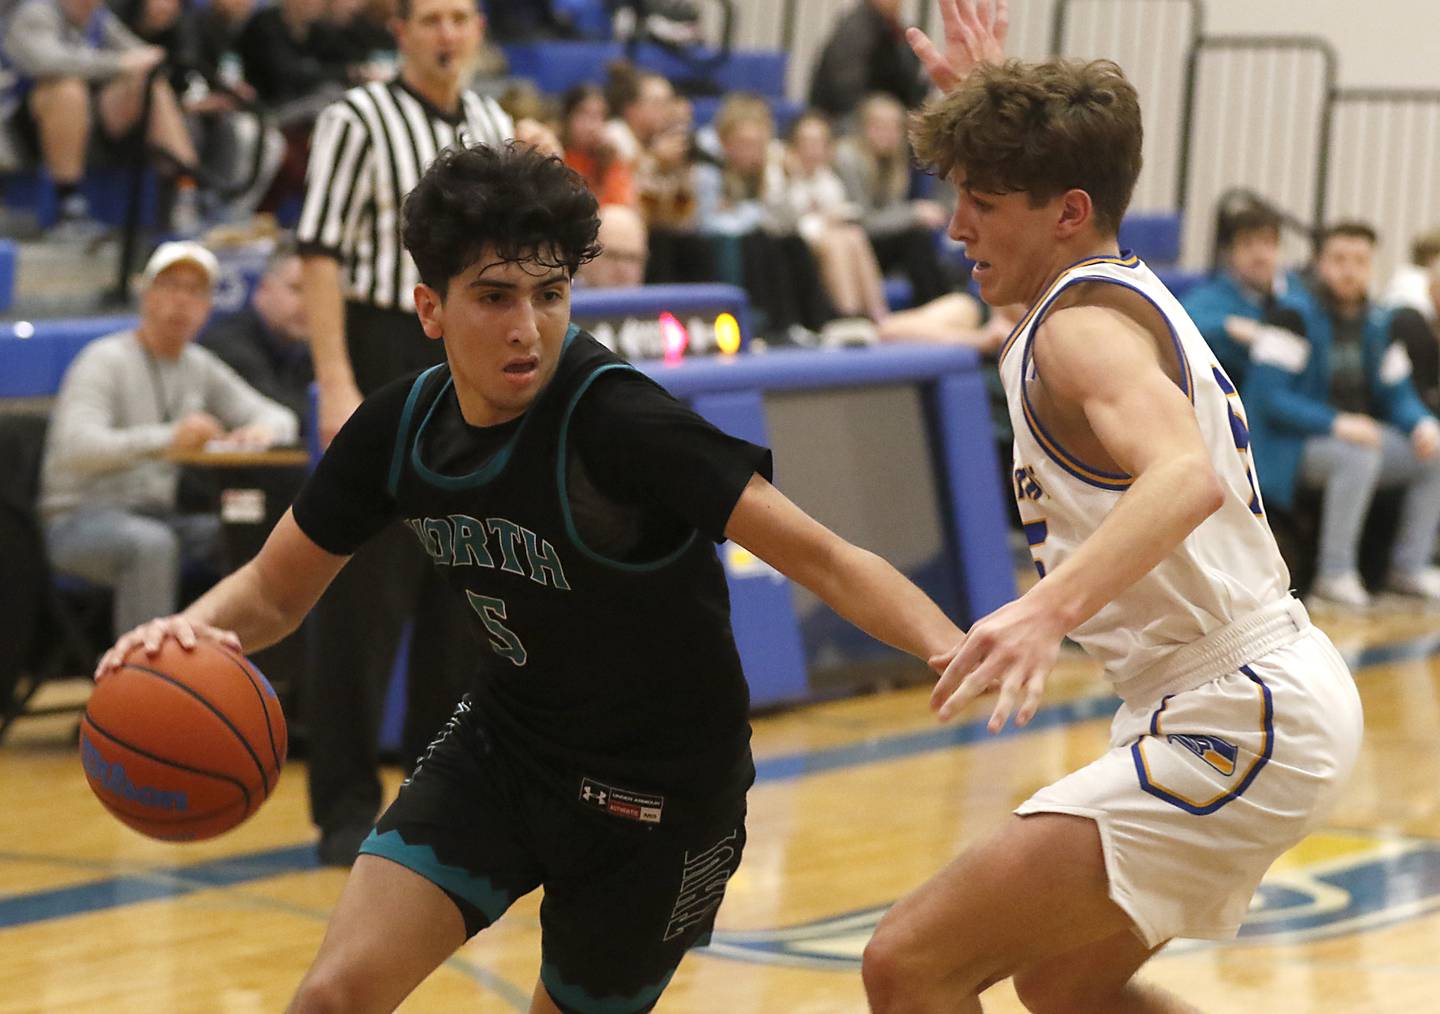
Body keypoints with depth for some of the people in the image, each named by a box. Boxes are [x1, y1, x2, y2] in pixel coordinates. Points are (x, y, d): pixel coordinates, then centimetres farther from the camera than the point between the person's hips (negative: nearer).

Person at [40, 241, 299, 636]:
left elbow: (281, 417, 16)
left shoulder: (199, 367, 13)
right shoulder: (105, 359, -10)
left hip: (160, 517, 7)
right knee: (152, 543, -38)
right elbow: (76, 448, -26)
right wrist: (168, 437, -41)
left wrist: (261, 429, -12)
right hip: (79, 520, -7)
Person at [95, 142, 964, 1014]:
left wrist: (956, 653, -47)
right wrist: (194, 629, -20)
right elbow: (275, 590, 3)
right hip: (503, 742, 4)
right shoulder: (402, 427, -9)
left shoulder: (620, 420, -28)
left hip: (659, 788, -4)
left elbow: (825, 561, -30)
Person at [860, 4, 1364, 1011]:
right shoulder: (1126, 286, 13)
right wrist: (986, 101, 31)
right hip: (1254, 697, 11)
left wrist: (1053, 604, -52)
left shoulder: (1082, 325, -16)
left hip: (1235, 718, -11)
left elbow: (1185, 475, -38)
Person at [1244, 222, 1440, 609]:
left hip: (1354, 435, 7)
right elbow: (1270, 397, -18)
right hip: (1289, 446, -7)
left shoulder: (1377, 324, 10)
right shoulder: (1296, 314, -11)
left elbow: (1398, 395, 13)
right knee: (1359, 457, -35)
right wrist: (1337, 424, -29)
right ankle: (1334, 574, -28)